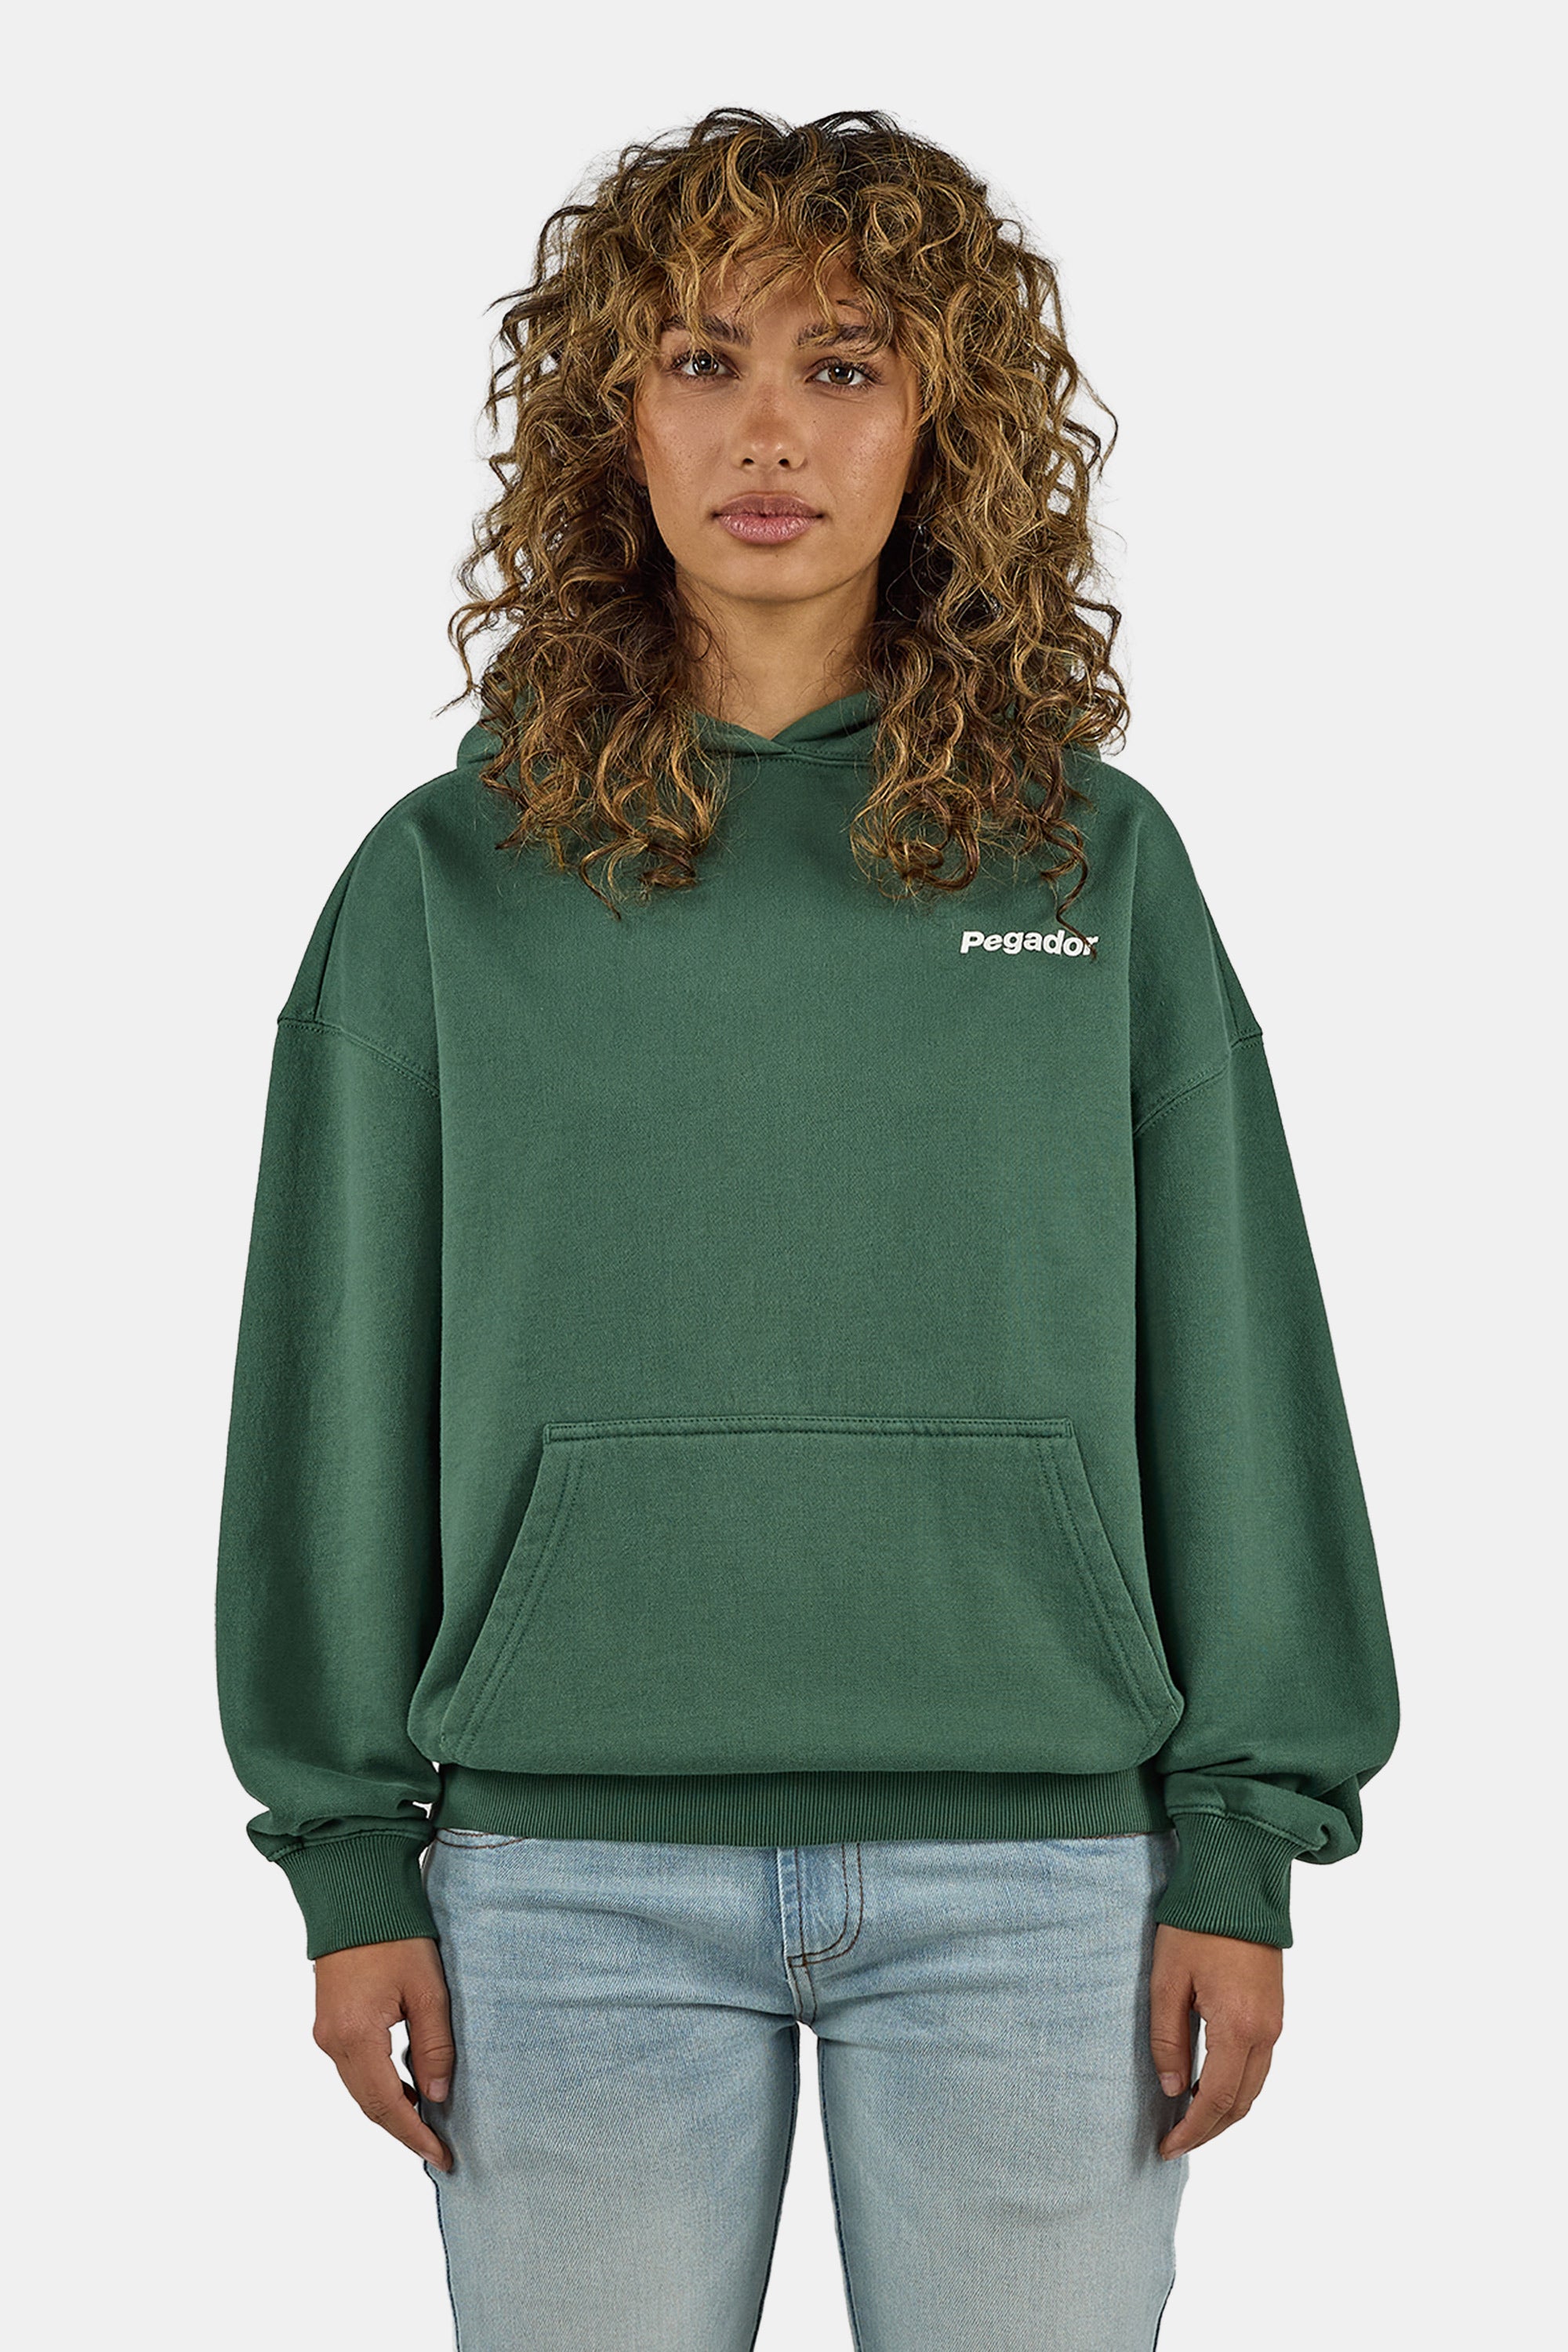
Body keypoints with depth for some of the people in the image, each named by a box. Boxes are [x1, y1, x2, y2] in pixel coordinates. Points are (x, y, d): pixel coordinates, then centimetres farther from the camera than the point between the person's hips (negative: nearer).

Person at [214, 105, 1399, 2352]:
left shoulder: (1100, 864, 5)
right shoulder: (444, 886, 4)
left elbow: (1229, 1359, 5)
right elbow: (343, 1387, 5)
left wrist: (1245, 1847, 1)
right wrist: (350, 1859, 2)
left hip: (1031, 1860, 0)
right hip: (572, 1872, 0)